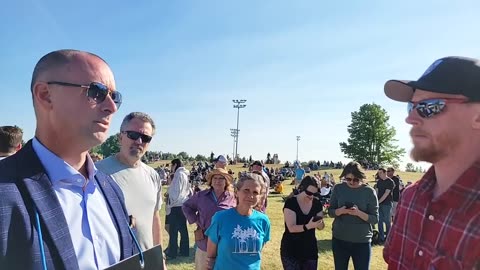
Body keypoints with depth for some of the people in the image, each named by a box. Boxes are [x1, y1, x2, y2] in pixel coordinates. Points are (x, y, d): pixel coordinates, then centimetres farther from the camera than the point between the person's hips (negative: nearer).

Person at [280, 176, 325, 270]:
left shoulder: (317, 203, 0)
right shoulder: (290, 202, -16)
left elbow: (321, 226, 3)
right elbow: (292, 228, -22)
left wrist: (319, 224, -20)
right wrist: (308, 226, -38)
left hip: (310, 249, 5)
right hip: (291, 251, -5)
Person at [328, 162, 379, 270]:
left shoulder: (369, 192, -7)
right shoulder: (338, 188, -2)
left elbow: (375, 219, -8)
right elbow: (330, 211, 1)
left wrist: (359, 213, -25)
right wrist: (340, 211, -20)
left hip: (362, 242, -2)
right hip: (339, 239, 2)